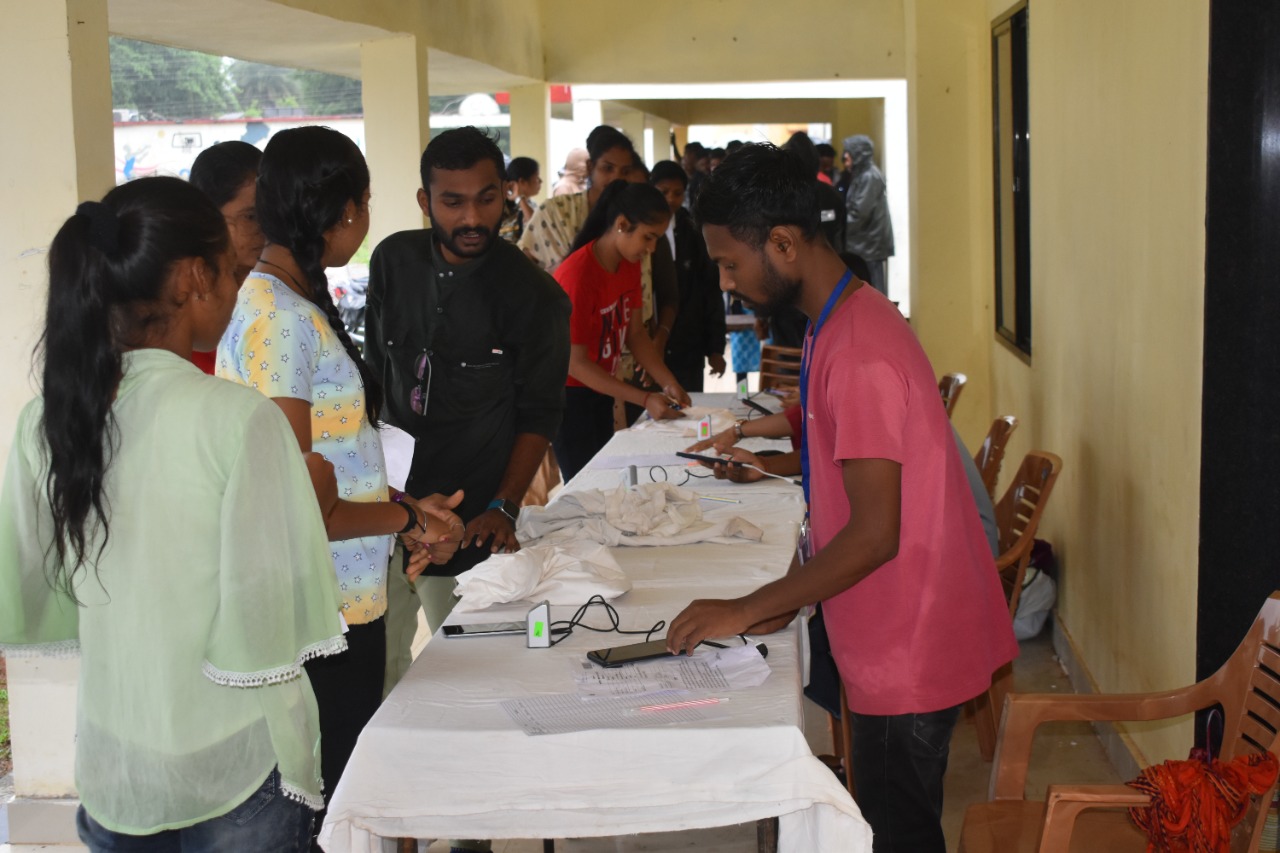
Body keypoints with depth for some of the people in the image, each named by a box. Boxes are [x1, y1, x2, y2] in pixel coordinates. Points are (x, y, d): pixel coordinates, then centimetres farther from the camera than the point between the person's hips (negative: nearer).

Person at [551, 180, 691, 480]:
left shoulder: (630, 265, 0)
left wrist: (669, 384, -10)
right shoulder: (577, 275, -25)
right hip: (568, 395, -8)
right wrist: (645, 400, -25)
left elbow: (635, 333, 4)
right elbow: (575, 362, -23)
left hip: (599, 390, 8)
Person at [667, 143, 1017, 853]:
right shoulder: (838, 326, 9)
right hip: (898, 640, 9)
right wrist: (783, 599, 6)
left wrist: (747, 610, -19)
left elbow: (875, 534, -27)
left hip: (910, 652, -9)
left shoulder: (860, 353, -24)